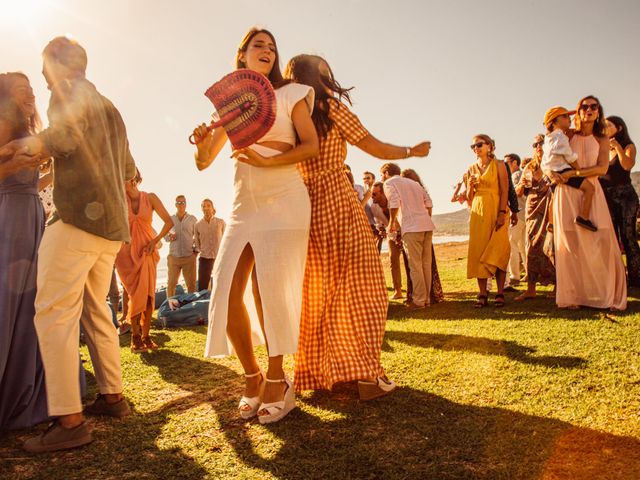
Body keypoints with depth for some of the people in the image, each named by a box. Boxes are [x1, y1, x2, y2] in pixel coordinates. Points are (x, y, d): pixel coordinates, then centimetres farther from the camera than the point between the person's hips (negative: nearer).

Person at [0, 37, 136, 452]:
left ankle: (69, 420, -10)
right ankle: (113, 396, 19)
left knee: (54, 314, -8)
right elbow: (129, 171, 26)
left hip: (78, 216, -9)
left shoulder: (71, 92, 2)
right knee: (96, 311, 14)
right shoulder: (110, 109, 25)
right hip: (111, 224, 9)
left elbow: (65, 134, -19)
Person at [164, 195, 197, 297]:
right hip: (173, 257, 1)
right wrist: (169, 237, -8)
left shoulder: (192, 219, 5)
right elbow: (165, 236, 14)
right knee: (171, 283, 3)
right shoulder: (170, 219, 9)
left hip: (189, 257, -1)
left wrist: (196, 249, -2)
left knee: (191, 284, 1)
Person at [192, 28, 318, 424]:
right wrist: (202, 144, -9)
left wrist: (268, 161, -17)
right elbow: (204, 162, 14)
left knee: (270, 292, -8)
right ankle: (253, 377, 13)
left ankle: (276, 380, 9)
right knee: (227, 294, -5)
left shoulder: (290, 95, 7)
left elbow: (312, 146, -3)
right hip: (244, 205, 4)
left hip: (283, 202, -4)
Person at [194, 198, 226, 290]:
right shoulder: (198, 225, 6)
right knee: (202, 287, -1)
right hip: (204, 258, 1)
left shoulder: (221, 222, 3)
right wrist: (200, 251, 0)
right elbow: (197, 243, 14)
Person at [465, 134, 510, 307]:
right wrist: (470, 186, -5)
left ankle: (500, 294, -2)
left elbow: (504, 191, -4)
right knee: (478, 252, -2)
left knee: (497, 251, -7)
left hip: (496, 212, -3)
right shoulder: (471, 169, 15)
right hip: (478, 213, 4)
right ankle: (482, 295, 1)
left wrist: (502, 213, -15)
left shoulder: (499, 165, 5)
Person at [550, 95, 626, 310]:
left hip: (591, 192, 0)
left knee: (601, 243, -5)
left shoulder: (602, 139, 7)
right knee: (571, 245, -1)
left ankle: (609, 296, 3)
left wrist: (571, 173, -15)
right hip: (567, 194, 0)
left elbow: (602, 168, -6)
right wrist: (554, 173, -8)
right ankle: (572, 296, 3)